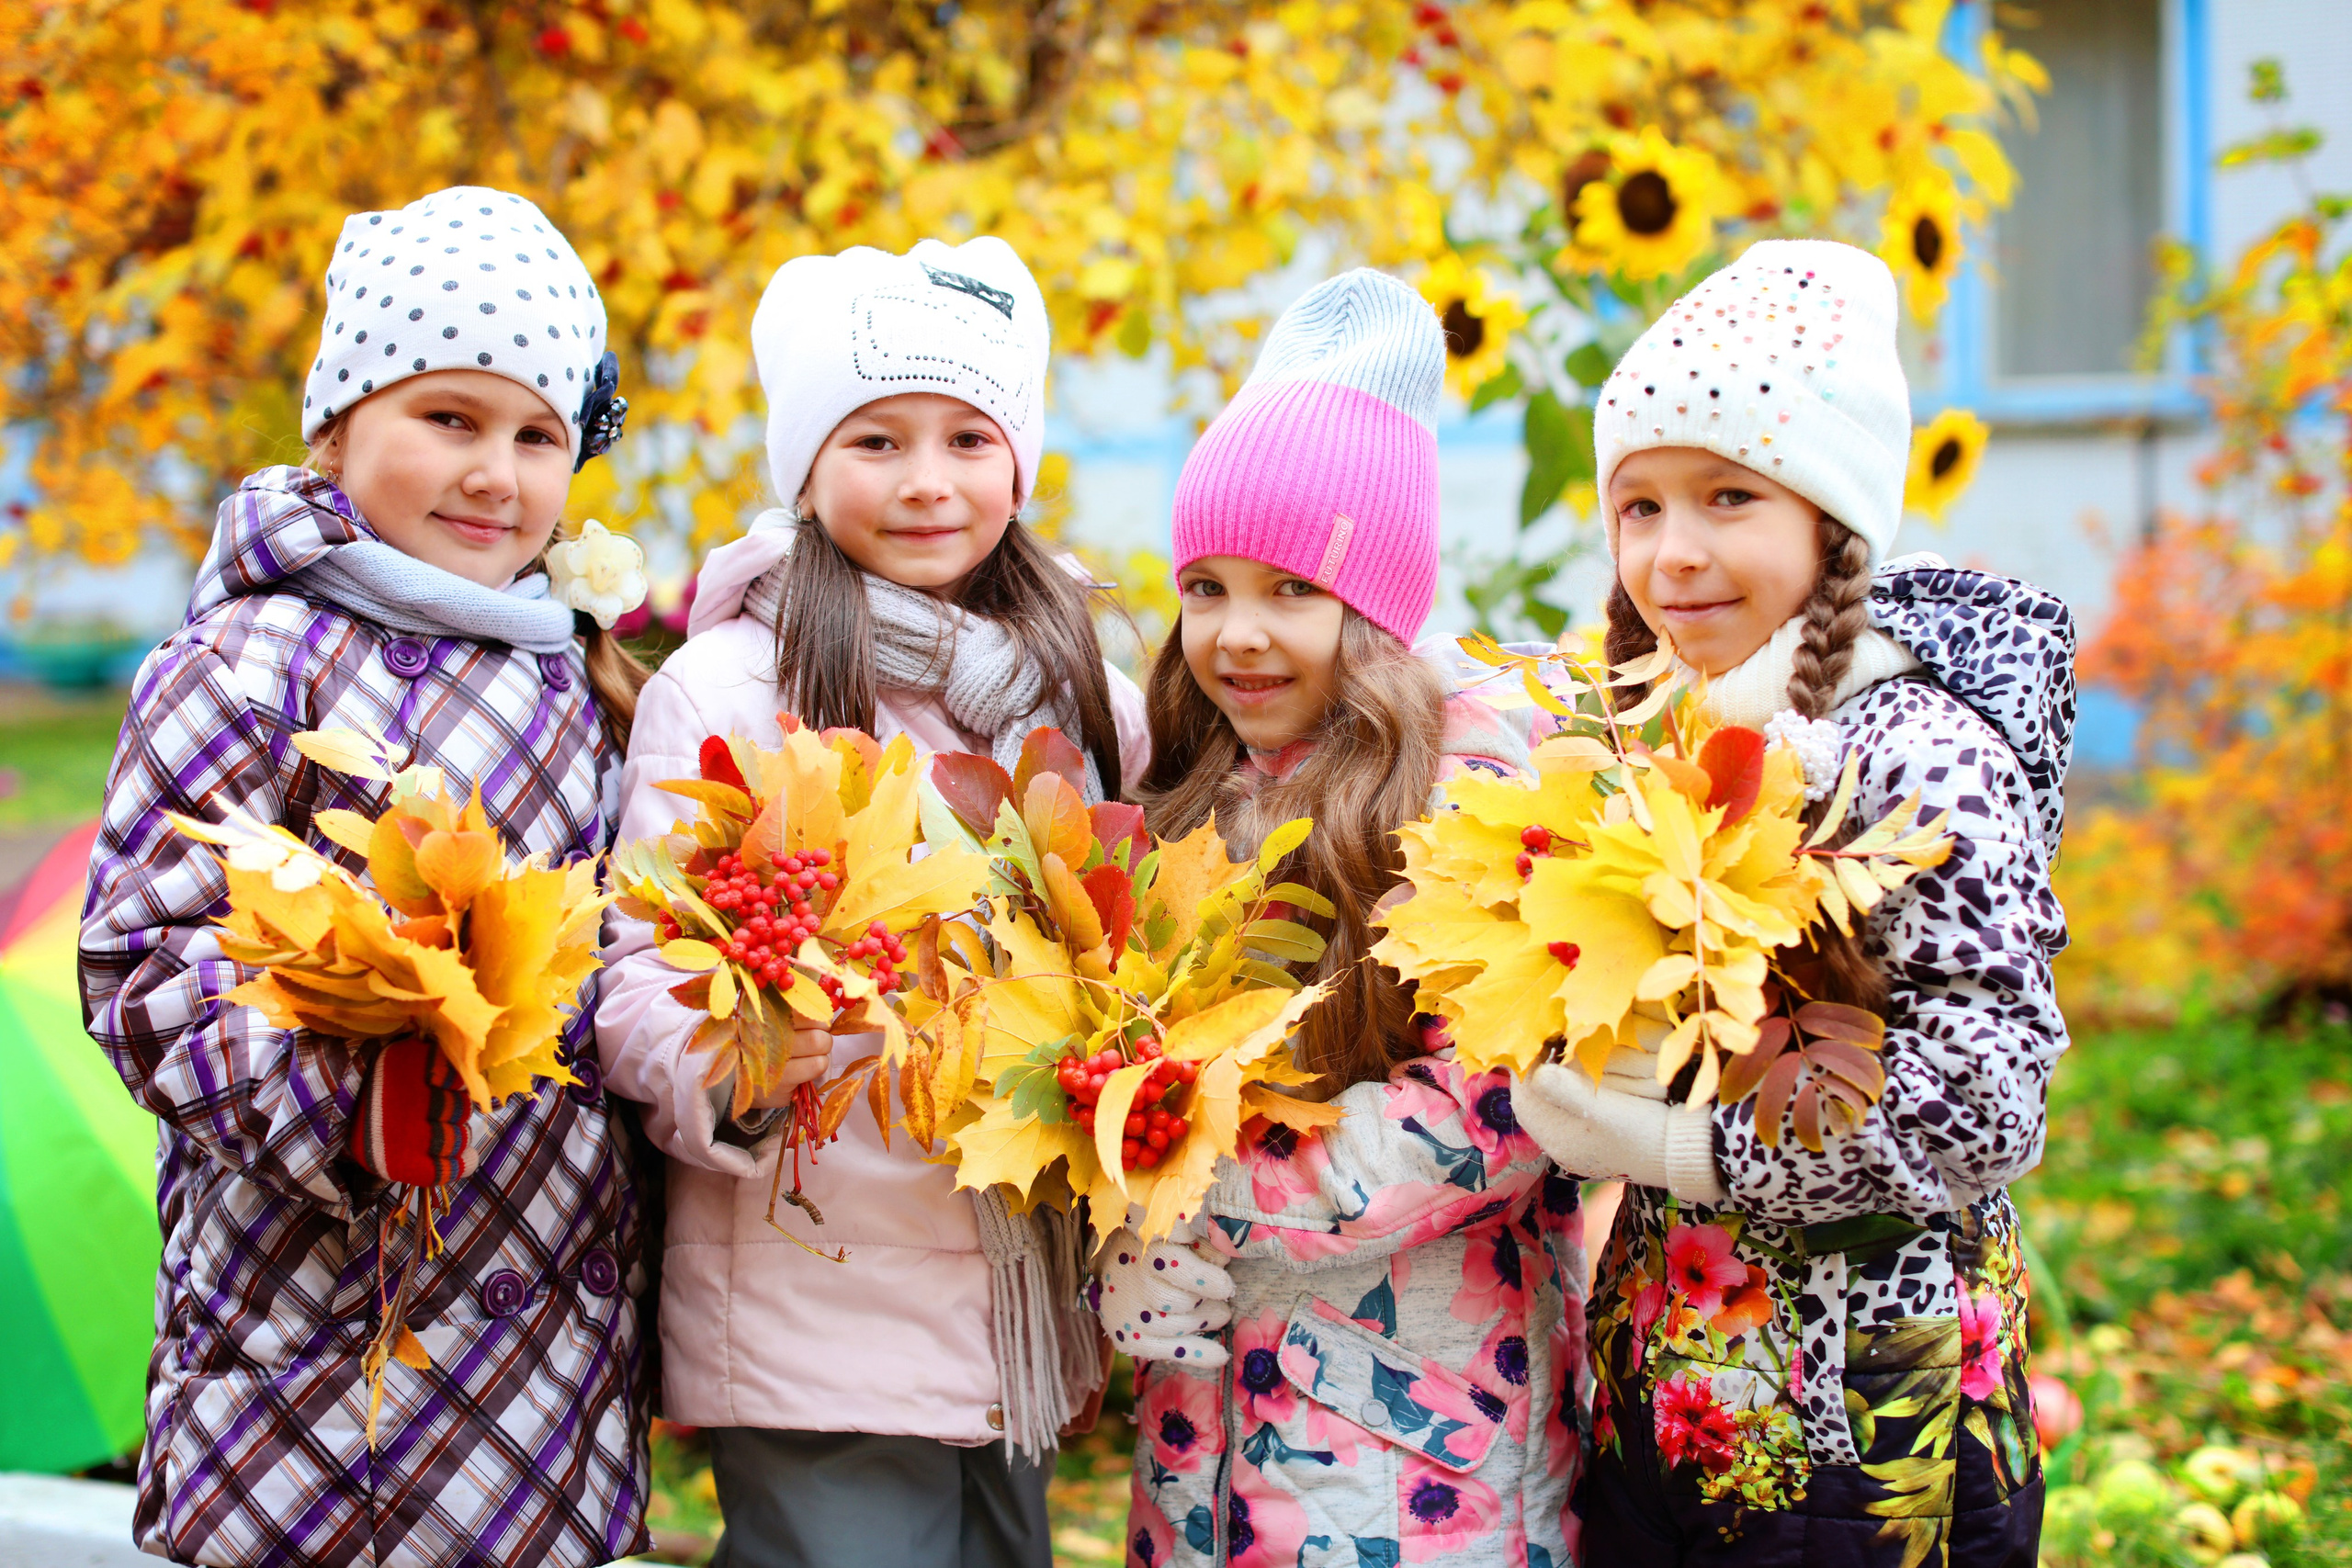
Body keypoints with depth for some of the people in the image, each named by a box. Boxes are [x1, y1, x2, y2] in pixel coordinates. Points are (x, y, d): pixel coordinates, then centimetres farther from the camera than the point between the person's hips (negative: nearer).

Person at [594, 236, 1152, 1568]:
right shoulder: (721, 685, -8)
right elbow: (641, 969, -10)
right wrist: (729, 1076, -29)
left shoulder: (1087, 700, 9)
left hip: (1018, 1303, 5)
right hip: (810, 1310, -5)